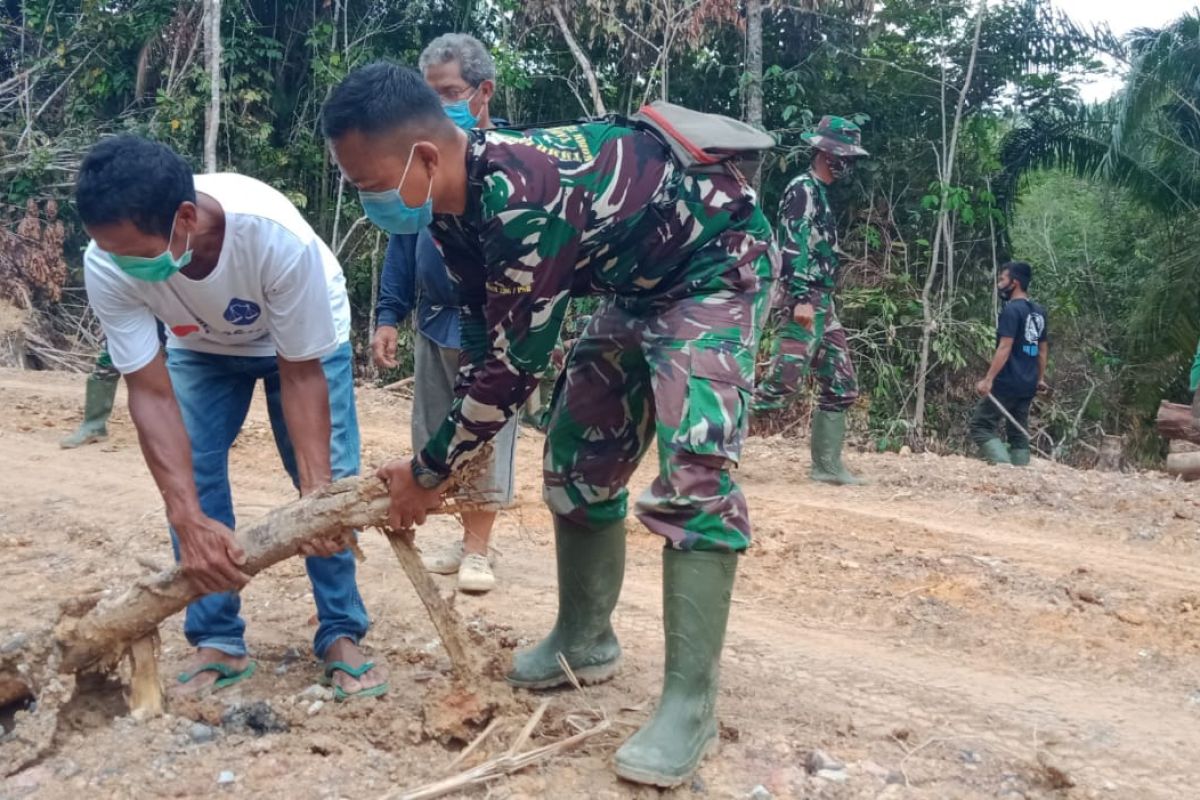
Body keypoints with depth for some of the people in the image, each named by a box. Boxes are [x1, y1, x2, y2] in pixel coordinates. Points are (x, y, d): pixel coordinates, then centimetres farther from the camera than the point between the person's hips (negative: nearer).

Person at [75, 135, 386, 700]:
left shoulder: (280, 237, -43)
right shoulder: (107, 264, -34)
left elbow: (300, 374, -31)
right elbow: (151, 393, -31)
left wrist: (317, 492, -38)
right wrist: (190, 520, -41)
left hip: (306, 339, -2)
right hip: (201, 345, 3)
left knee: (332, 480, -10)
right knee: (189, 478, -10)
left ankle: (341, 635, 6)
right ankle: (217, 643, 5)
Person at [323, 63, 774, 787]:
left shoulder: (524, 202, -37)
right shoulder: (459, 201, -8)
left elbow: (514, 367, -31)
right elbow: (485, 341, 3)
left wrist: (428, 474, -18)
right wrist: (447, 462, 2)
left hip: (715, 262, -9)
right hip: (640, 281, 9)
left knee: (694, 471, -21)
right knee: (580, 454, 8)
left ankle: (691, 705, -16)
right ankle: (586, 641, 23)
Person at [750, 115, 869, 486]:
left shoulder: (821, 194, 22)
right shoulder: (802, 189, -7)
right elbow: (793, 247, -19)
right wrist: (800, 298, -27)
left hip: (823, 304, 10)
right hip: (805, 302, -10)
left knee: (841, 387, 10)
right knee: (783, 382, -16)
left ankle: (827, 465, 15)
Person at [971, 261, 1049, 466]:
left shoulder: (1011, 309, -14)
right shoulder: (1039, 312, 12)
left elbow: (1005, 347, -20)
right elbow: (1043, 348, 18)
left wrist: (988, 379, -22)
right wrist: (1040, 378, 26)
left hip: (1008, 382, -8)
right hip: (1028, 384, 8)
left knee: (981, 426, -4)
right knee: (1019, 432, 12)